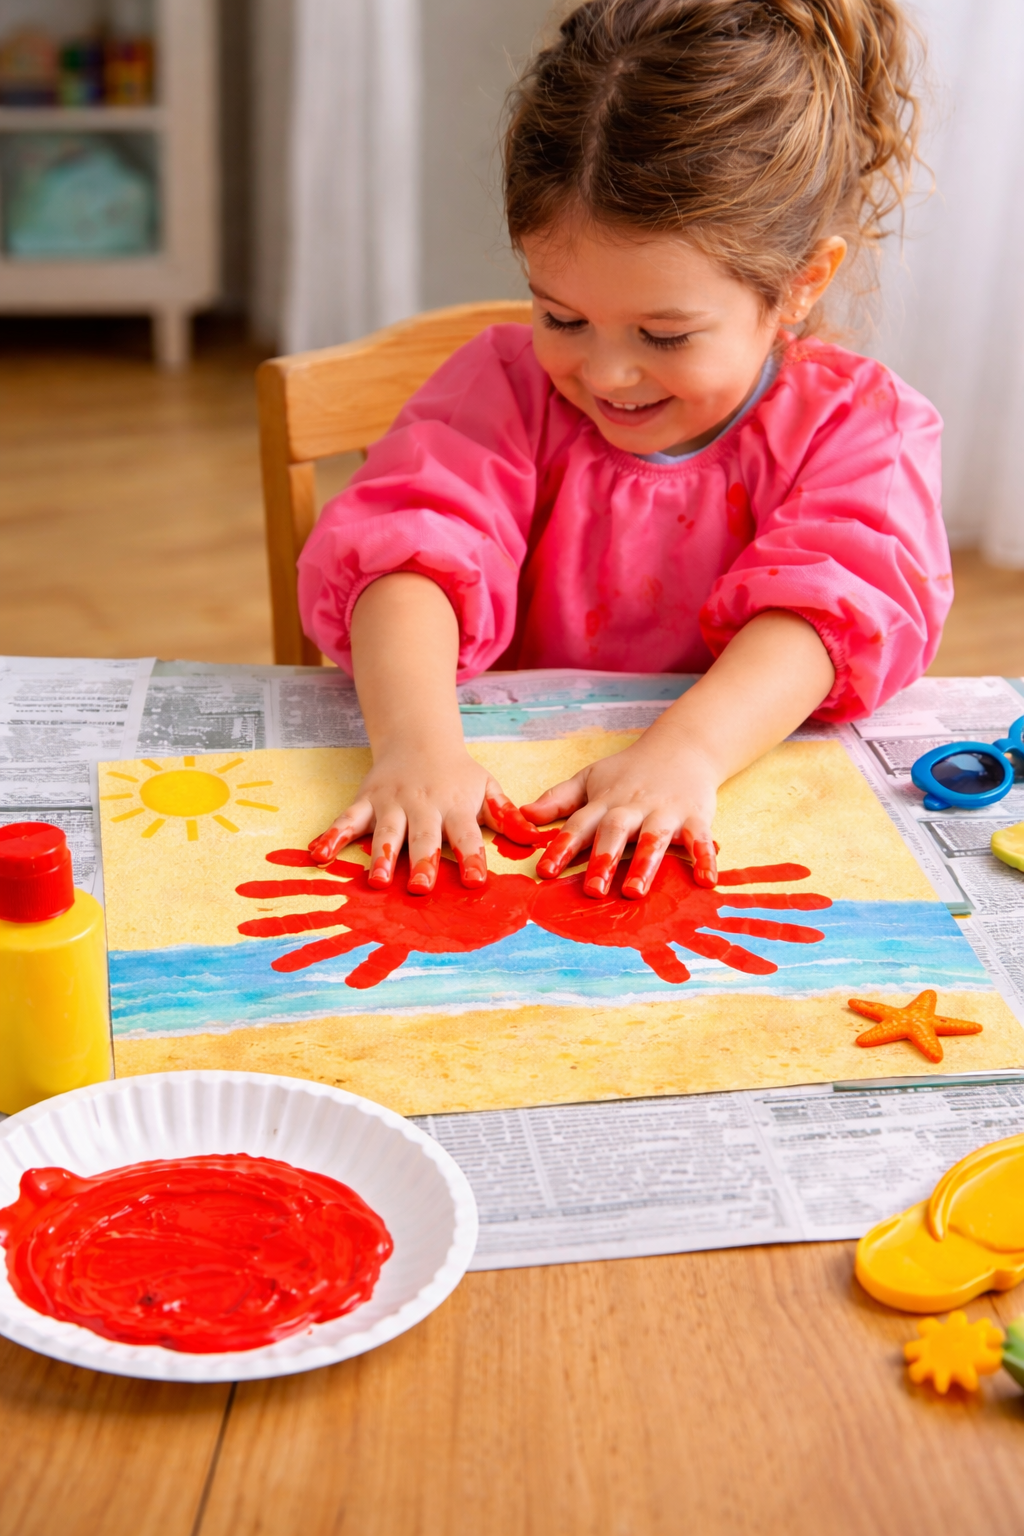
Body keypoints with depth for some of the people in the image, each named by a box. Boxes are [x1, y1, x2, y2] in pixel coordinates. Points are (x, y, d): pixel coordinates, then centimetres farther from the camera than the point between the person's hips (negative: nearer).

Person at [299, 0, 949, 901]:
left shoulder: (859, 423, -1)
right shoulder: (511, 385, 1)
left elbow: (836, 601, -17)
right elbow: (409, 549, -15)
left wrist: (687, 748, -36)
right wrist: (417, 741, -34)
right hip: (513, 789, 1)